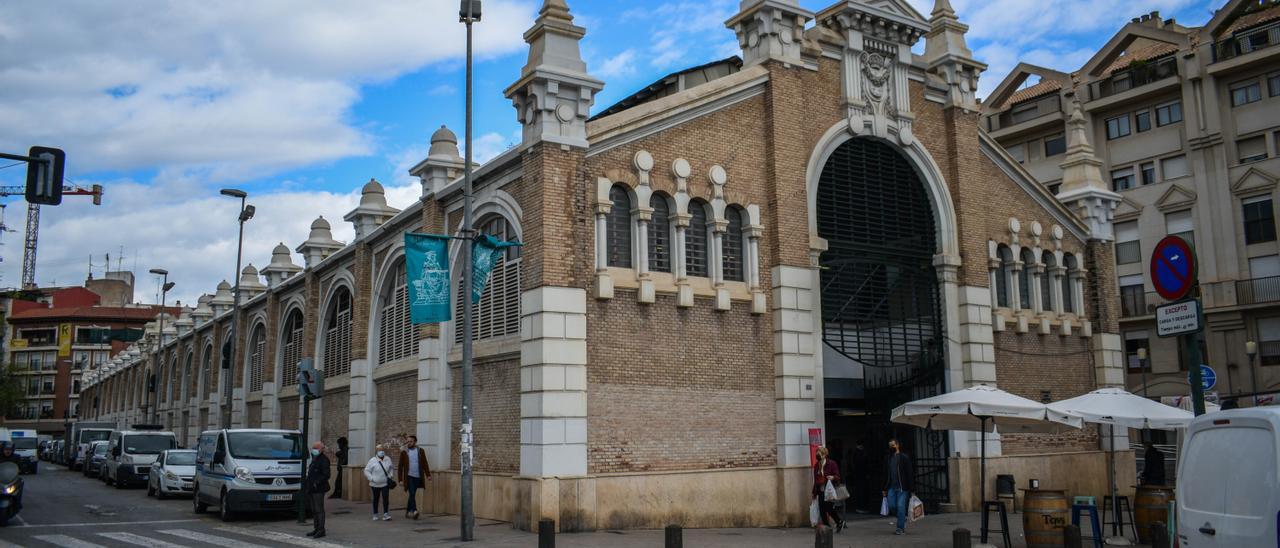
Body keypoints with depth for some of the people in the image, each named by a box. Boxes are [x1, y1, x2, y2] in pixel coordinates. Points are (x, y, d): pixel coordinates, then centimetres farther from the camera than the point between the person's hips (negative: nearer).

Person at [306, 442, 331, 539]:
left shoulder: (324, 460, -10)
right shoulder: (314, 459, 19)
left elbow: (326, 475, -16)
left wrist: (317, 483, -22)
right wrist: (308, 487, 17)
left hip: (319, 489, -10)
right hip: (313, 489, 10)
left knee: (319, 510, -7)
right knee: (314, 510, 13)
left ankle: (321, 530, -5)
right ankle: (316, 529, 20)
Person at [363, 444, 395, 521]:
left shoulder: (388, 459, 1)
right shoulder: (372, 461, -7)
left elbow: (392, 468, 16)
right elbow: (366, 471, -4)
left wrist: (390, 476, 3)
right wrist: (372, 478, -13)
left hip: (385, 484, 1)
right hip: (375, 484, -1)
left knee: (386, 499, -10)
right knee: (375, 499, 11)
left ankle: (385, 514, -8)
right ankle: (375, 515, 24)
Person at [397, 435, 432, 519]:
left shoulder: (420, 451, 6)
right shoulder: (404, 453, 1)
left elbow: (425, 464, 8)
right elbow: (400, 467, 3)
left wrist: (428, 475, -2)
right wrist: (400, 480, -2)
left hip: (418, 477, 2)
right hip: (409, 477, -2)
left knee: (412, 495, 10)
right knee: (412, 494, -15)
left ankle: (408, 511, 22)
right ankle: (414, 511, -21)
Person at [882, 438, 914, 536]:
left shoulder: (904, 457, -3)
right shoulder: (889, 458, 15)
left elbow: (909, 474, -7)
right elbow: (886, 475, 20)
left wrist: (911, 488, -14)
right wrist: (885, 489, 15)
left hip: (902, 487, -6)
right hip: (892, 487, 6)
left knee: (900, 507, -7)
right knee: (891, 506, -1)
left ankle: (901, 528, 0)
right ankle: (903, 519, 24)